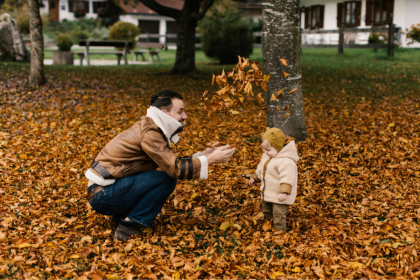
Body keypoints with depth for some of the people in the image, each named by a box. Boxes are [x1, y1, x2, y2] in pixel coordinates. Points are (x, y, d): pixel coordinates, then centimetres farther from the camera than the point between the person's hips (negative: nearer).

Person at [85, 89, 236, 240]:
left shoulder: (152, 128, 11)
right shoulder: (149, 133, -20)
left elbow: (173, 162, 14)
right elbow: (175, 169, -23)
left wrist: (204, 155, 5)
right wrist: (211, 159, -17)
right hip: (102, 195, -10)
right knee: (167, 179, -18)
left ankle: (121, 215, 11)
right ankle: (127, 227, -12)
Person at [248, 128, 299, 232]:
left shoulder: (286, 161, -28)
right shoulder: (267, 156, 4)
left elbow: (287, 177, -35)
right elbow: (261, 169, 21)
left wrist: (284, 192, -42)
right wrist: (254, 178, 30)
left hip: (279, 196, -10)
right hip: (267, 194, 10)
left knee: (278, 215, -5)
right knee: (266, 211, 25)